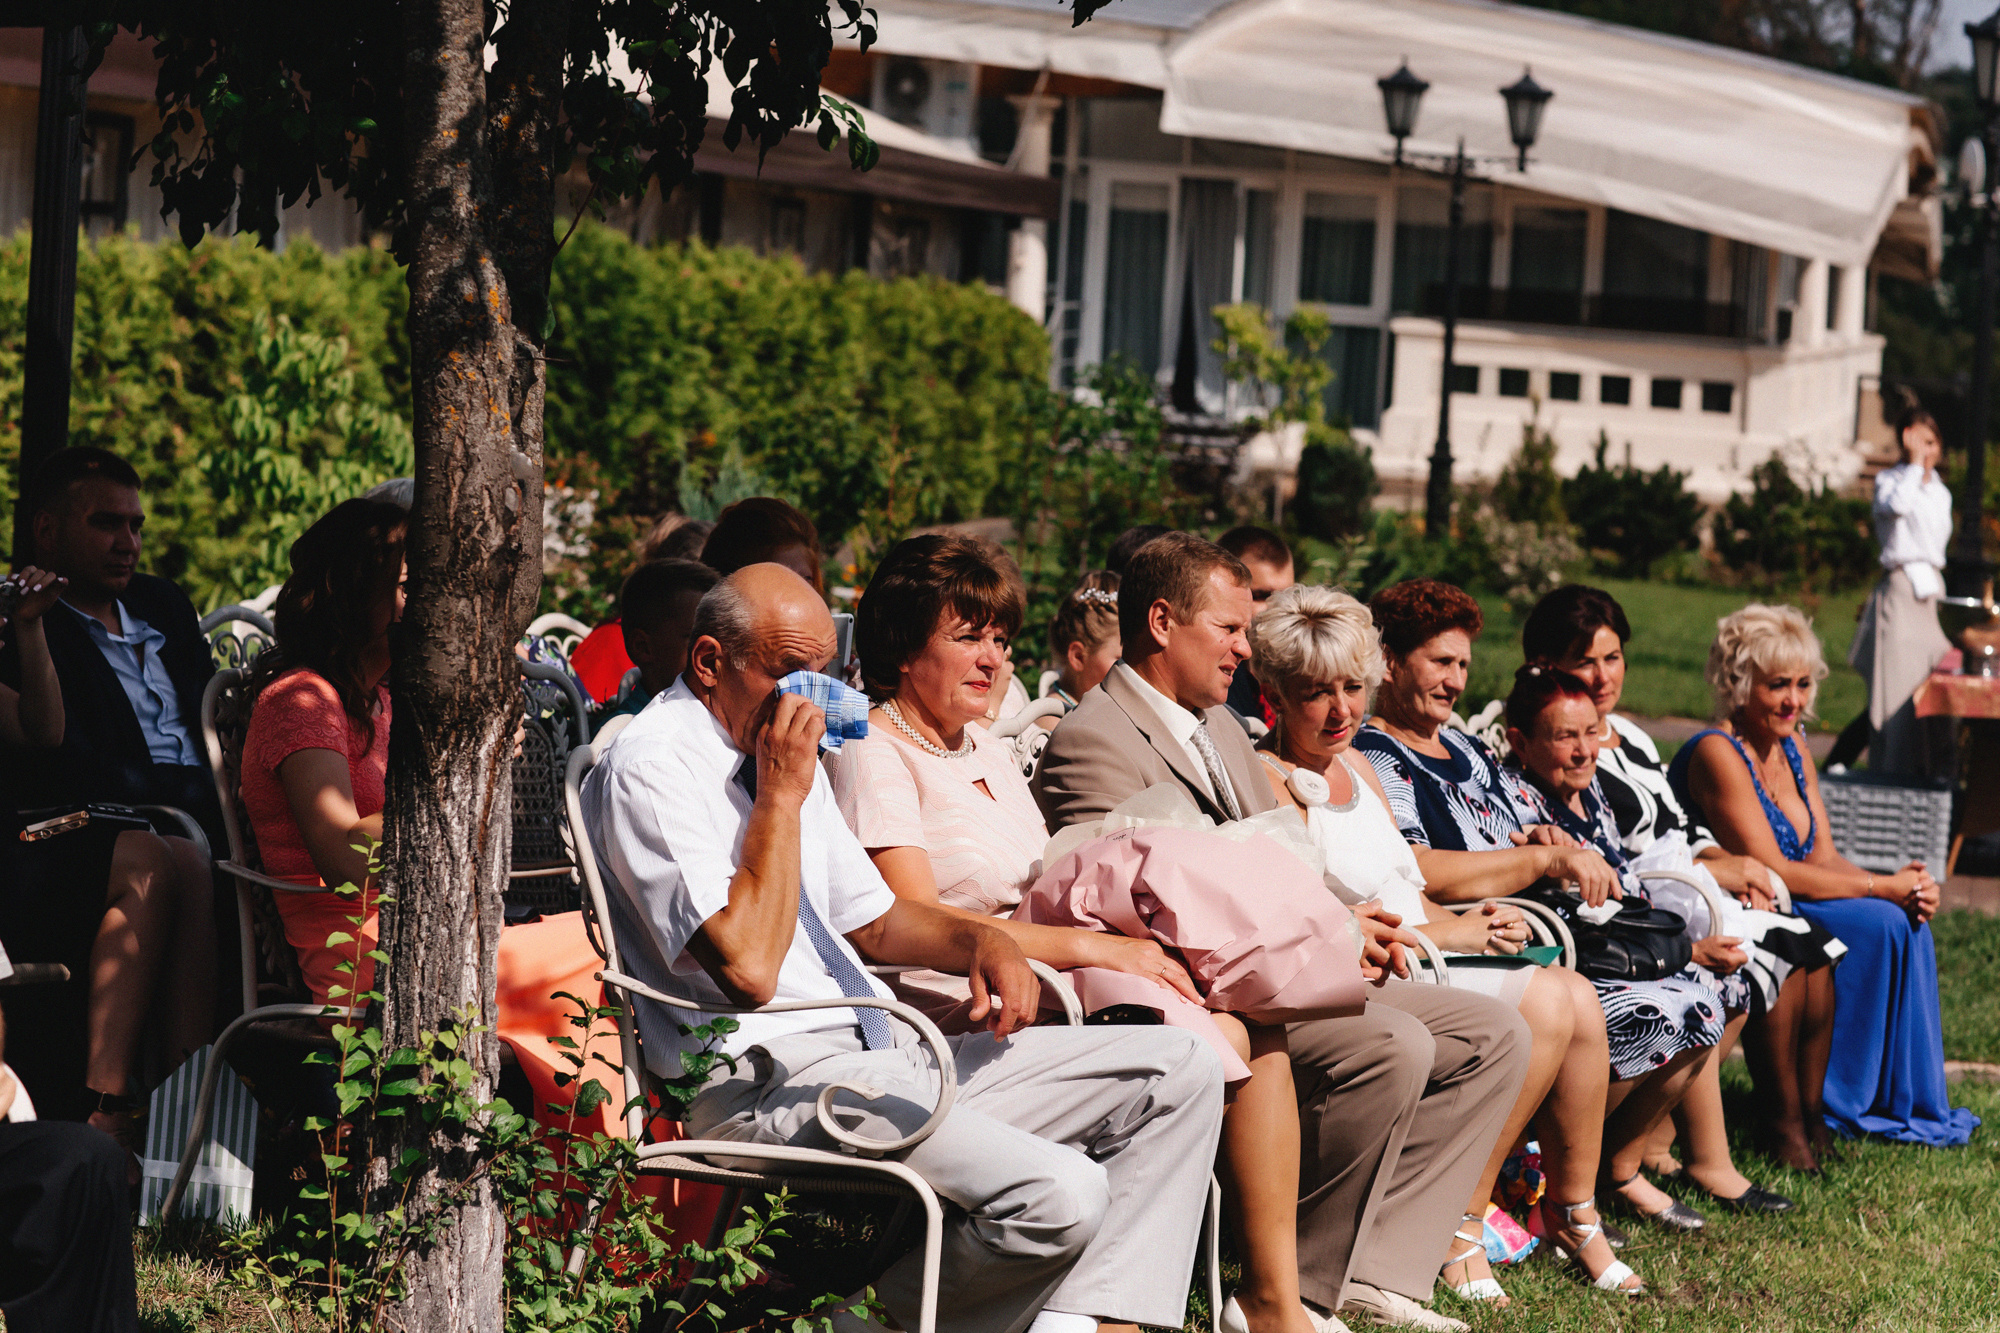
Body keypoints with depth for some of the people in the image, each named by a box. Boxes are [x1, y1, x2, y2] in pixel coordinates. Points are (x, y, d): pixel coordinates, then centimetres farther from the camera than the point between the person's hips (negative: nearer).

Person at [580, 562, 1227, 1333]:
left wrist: (981, 941, 8)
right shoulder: (652, 767, -10)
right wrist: (782, 795, -13)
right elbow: (747, 969, -21)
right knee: (1059, 1194, -29)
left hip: (882, 1060, 10)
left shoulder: (783, 749, 17)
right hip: (773, 1081, -10)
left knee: (1181, 1069, 1)